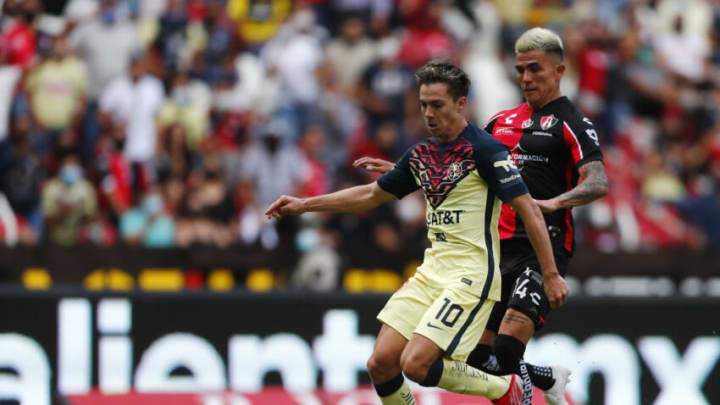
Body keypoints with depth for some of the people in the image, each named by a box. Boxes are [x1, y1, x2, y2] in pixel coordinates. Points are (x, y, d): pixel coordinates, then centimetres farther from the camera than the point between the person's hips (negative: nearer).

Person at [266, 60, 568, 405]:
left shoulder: (484, 150, -11)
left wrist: (551, 276, -15)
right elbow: (371, 195, 24)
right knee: (381, 364, -4)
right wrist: (303, 205, 21)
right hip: (432, 271, 7)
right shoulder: (421, 154, 12)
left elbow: (529, 210, -12)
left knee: (416, 364, -18)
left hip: (471, 275, -7)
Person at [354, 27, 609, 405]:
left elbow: (597, 182, -17)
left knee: (507, 344, -25)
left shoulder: (571, 123, -3)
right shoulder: (502, 121, 19)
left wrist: (553, 202, -35)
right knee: (477, 358, 8)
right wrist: (398, 170, 23)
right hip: (498, 245, 7)